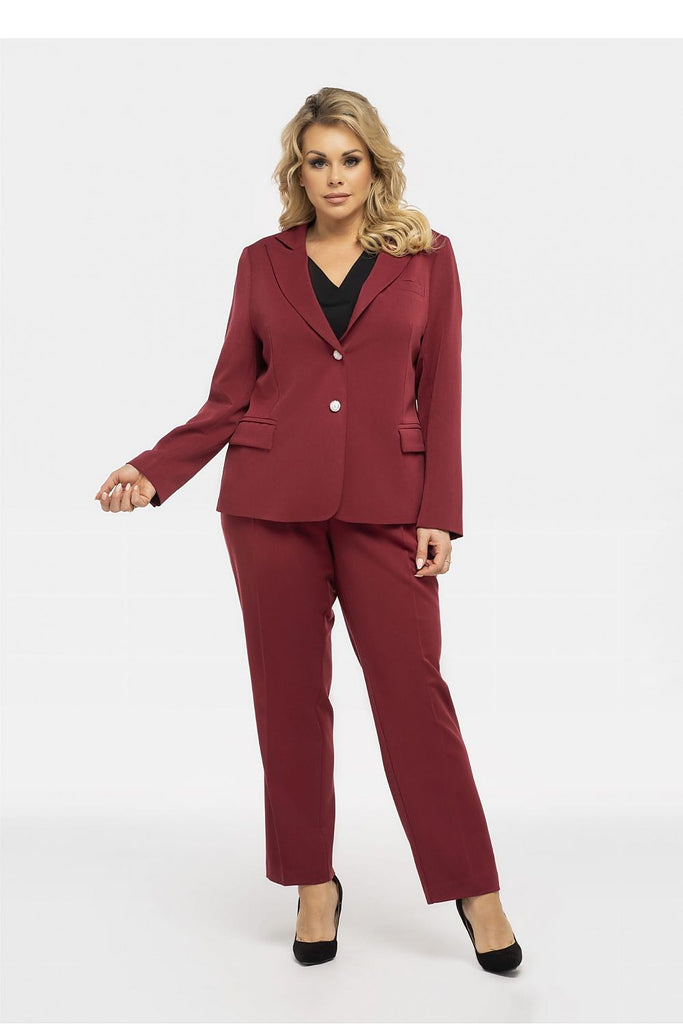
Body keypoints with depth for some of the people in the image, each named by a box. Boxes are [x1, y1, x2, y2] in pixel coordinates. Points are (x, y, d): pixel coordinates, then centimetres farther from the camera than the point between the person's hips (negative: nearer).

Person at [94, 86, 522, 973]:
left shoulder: (427, 257, 5)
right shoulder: (263, 263, 8)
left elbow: (440, 395, 3)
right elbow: (231, 398, 8)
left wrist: (440, 513, -4)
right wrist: (152, 470, -4)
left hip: (384, 505, -1)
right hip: (271, 501, 2)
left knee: (413, 689, 0)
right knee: (290, 694, 7)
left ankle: (475, 889, 14)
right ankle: (314, 882, 23)